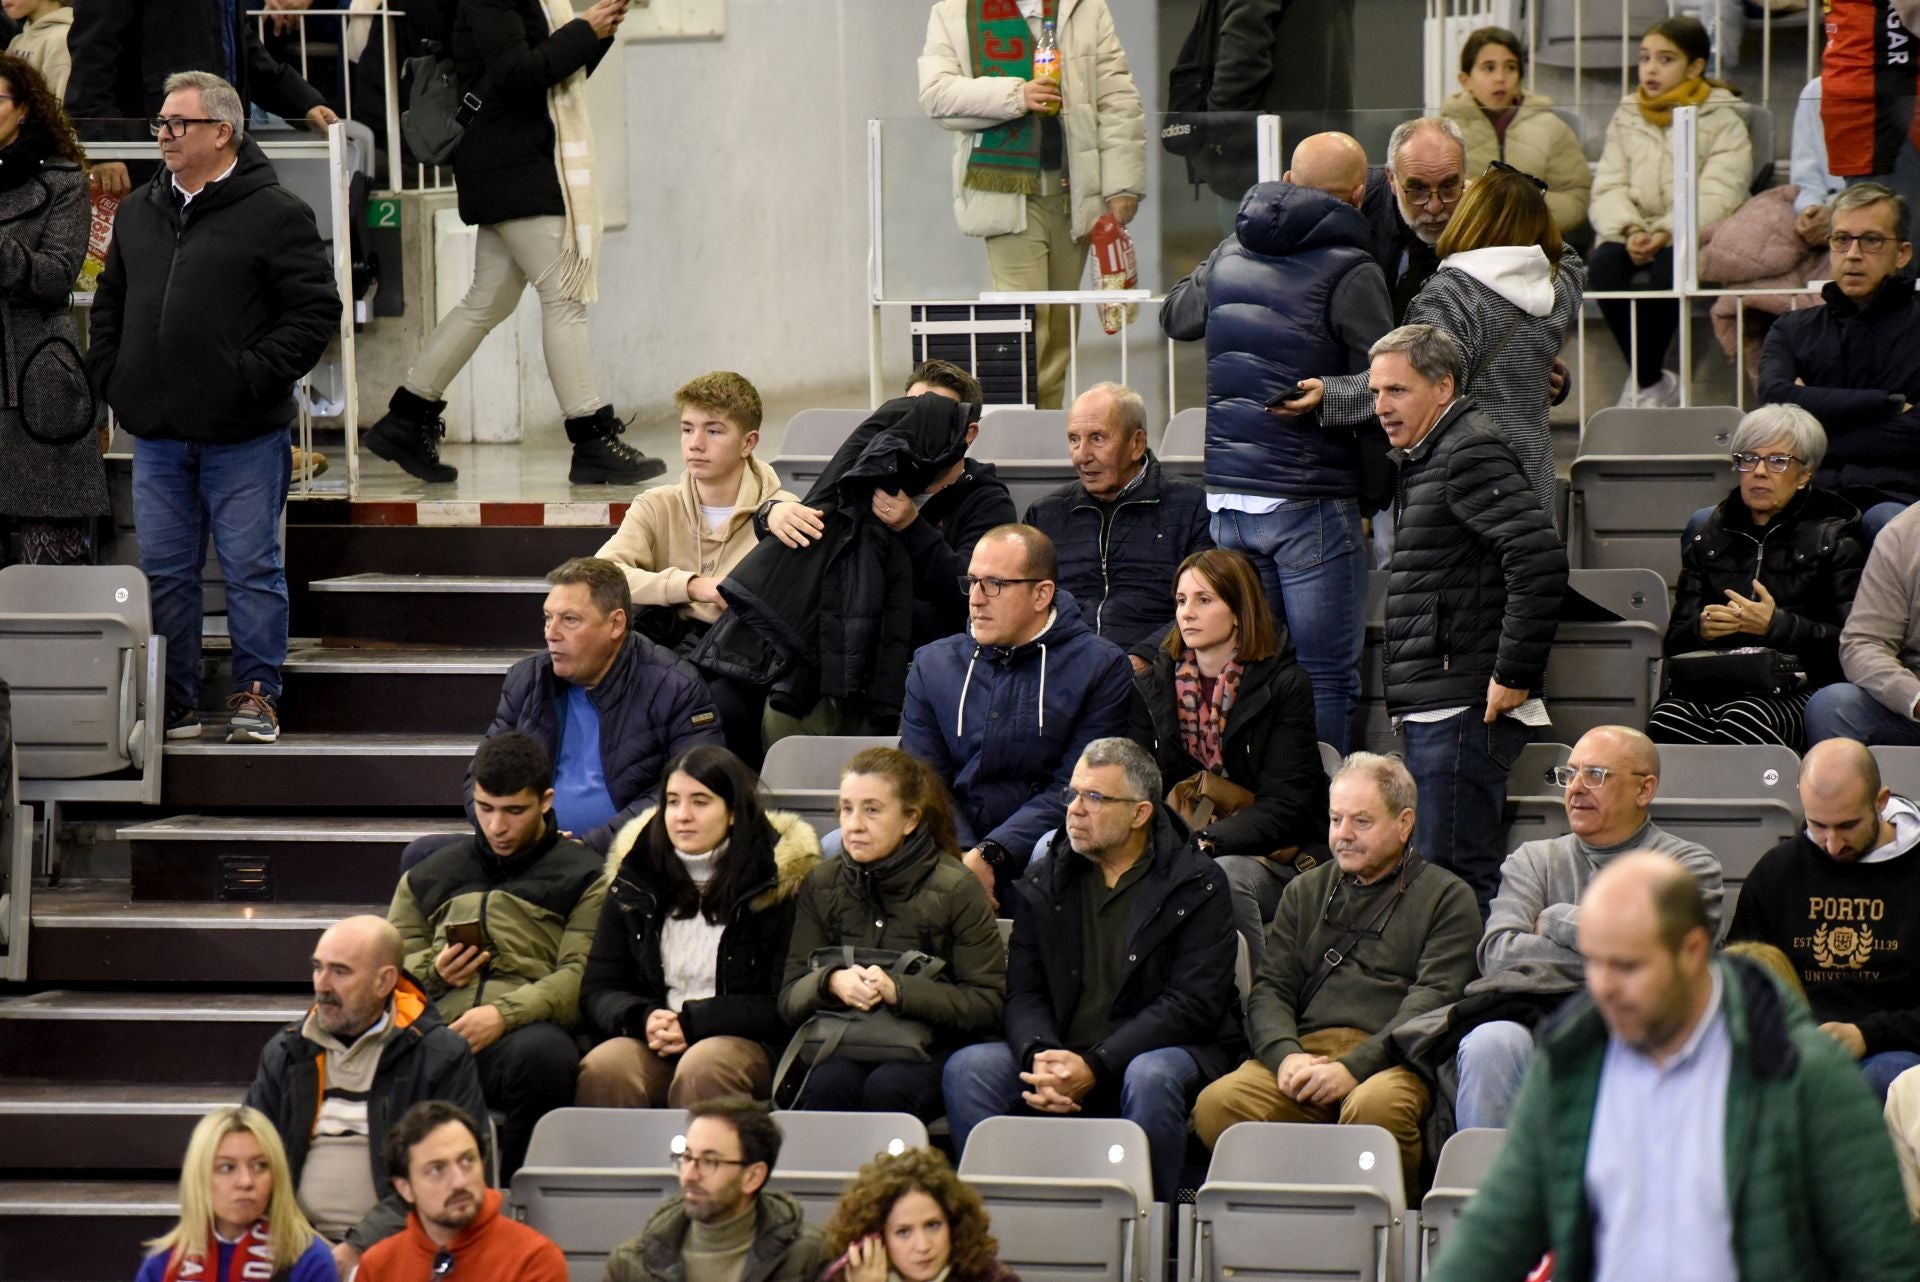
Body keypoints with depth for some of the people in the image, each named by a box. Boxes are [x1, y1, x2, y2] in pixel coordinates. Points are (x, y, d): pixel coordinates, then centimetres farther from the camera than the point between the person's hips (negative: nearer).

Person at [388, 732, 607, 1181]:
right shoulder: (428, 877, 32)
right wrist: (432, 972, 7)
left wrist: (503, 1014, -14)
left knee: (542, 1055, -41)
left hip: (525, 1028, -2)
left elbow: (580, 976, 3)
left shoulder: (583, 877, 19)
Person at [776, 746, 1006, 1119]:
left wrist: (898, 991, -21)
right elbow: (789, 1001, 6)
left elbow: (988, 1004, -8)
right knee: (828, 1083, -32)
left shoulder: (955, 889, -1)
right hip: (842, 1043, 2)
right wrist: (832, 983, -17)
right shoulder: (821, 885, 9)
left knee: (888, 1087, -34)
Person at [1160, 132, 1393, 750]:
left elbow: (1174, 316, 31)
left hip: (1226, 496, 6)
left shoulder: (1228, 256, 10)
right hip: (1311, 501, -6)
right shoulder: (1351, 272, -9)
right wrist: (1377, 490, -1)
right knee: (1326, 680, -1)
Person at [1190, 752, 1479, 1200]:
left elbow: (1434, 1000, -2)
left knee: (1375, 1106, -40)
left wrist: (1354, 1067, -16)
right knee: (1217, 1104, -28)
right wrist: (1285, 1055, -7)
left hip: (1391, 1059, -3)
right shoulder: (1305, 891, 27)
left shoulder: (1447, 897, 12)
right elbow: (1270, 989, 17)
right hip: (1304, 1049, 3)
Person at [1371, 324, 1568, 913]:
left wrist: (1515, 676, -20)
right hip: (1432, 710, 10)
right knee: (1443, 872, 12)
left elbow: (1541, 561, -24)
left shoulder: (1470, 455, -12)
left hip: (1464, 710, -10)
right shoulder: (1424, 458, 19)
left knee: (1454, 876, -10)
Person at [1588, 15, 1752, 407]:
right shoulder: (1627, 118, 18)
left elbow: (1717, 197, -9)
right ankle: (1654, 382, -21)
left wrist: (1665, 233, -24)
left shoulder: (1723, 121, 4)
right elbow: (1607, 189, 8)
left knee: (1665, 270, -36)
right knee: (1605, 266, -30)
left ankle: (1642, 383, -20)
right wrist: (1630, 230, -14)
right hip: (1633, 238, 4)